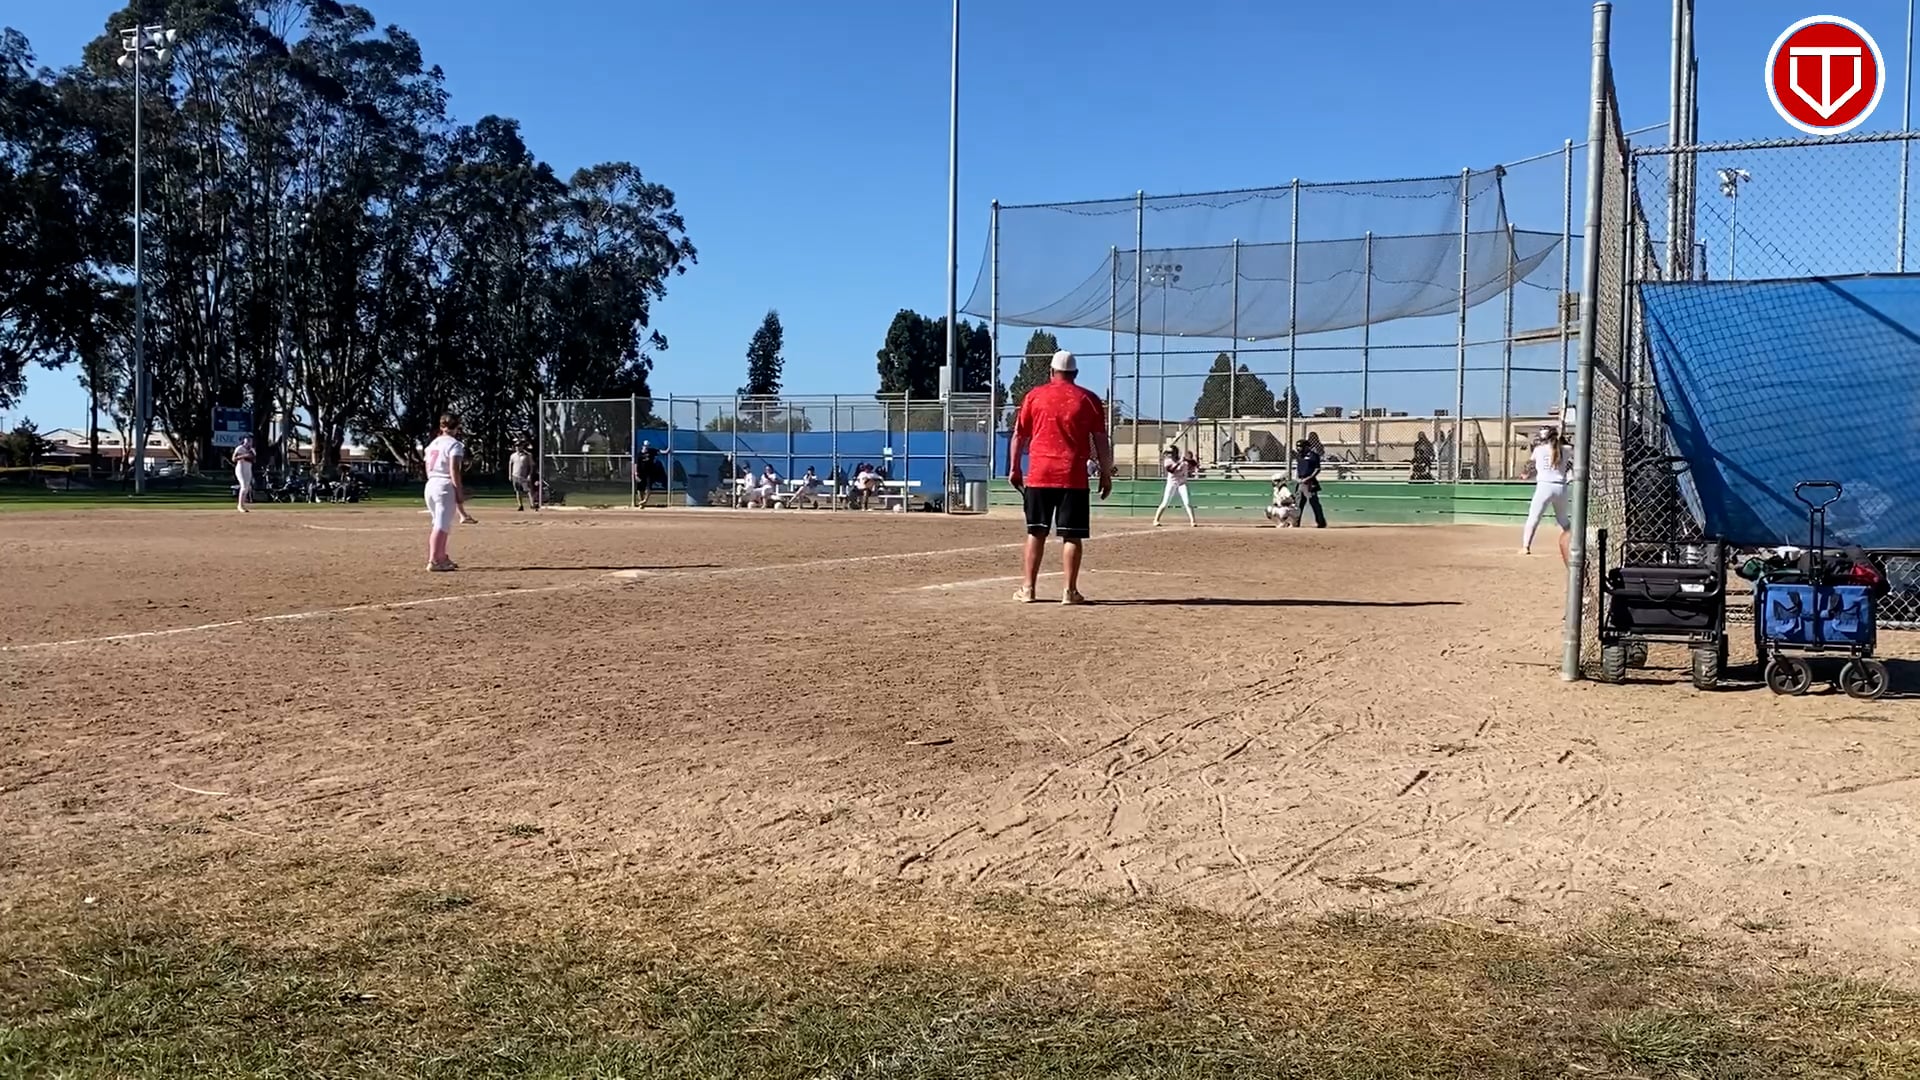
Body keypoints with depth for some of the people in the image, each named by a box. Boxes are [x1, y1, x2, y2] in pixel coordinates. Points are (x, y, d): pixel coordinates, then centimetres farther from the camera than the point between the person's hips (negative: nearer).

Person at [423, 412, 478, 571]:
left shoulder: (432, 444, 16)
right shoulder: (455, 444, -7)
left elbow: (428, 469, 16)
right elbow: (454, 471, -16)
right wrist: (459, 493, -15)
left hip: (430, 485, 8)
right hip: (445, 486, -8)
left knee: (441, 524, 17)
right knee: (442, 525, -7)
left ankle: (442, 558, 21)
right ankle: (434, 561, -11)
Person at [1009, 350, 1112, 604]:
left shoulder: (1035, 395, 7)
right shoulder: (1088, 400, 5)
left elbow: (1019, 435, 6)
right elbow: (1100, 441, 2)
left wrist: (1014, 469, 12)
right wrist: (1106, 474, 7)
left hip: (1038, 475, 1)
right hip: (1073, 478, -1)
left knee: (1036, 533, 8)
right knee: (1071, 535, 2)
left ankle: (1028, 589, 8)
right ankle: (1070, 591, -1)